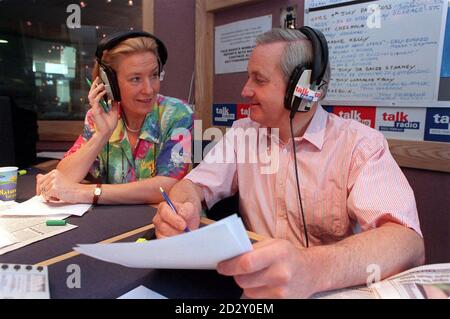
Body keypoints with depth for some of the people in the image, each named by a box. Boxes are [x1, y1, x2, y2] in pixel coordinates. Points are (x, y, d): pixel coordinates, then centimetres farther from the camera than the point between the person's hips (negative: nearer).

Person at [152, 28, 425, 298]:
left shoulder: (362, 144, -11)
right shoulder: (242, 133, 3)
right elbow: (194, 185, 0)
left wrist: (314, 268, -42)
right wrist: (183, 210, -24)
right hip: (253, 285, 4)